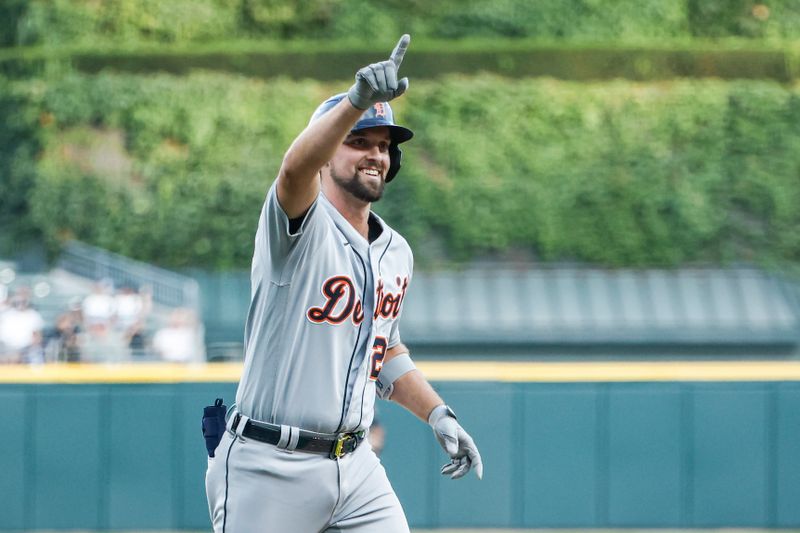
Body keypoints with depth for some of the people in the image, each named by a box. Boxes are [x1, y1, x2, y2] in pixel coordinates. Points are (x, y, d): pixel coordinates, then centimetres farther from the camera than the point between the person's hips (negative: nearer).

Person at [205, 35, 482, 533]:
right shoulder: (301, 223, -10)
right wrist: (357, 101, -51)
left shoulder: (397, 252, 13)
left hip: (355, 467, 6)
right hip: (270, 468, -6)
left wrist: (437, 414, 11)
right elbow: (295, 168, -35)